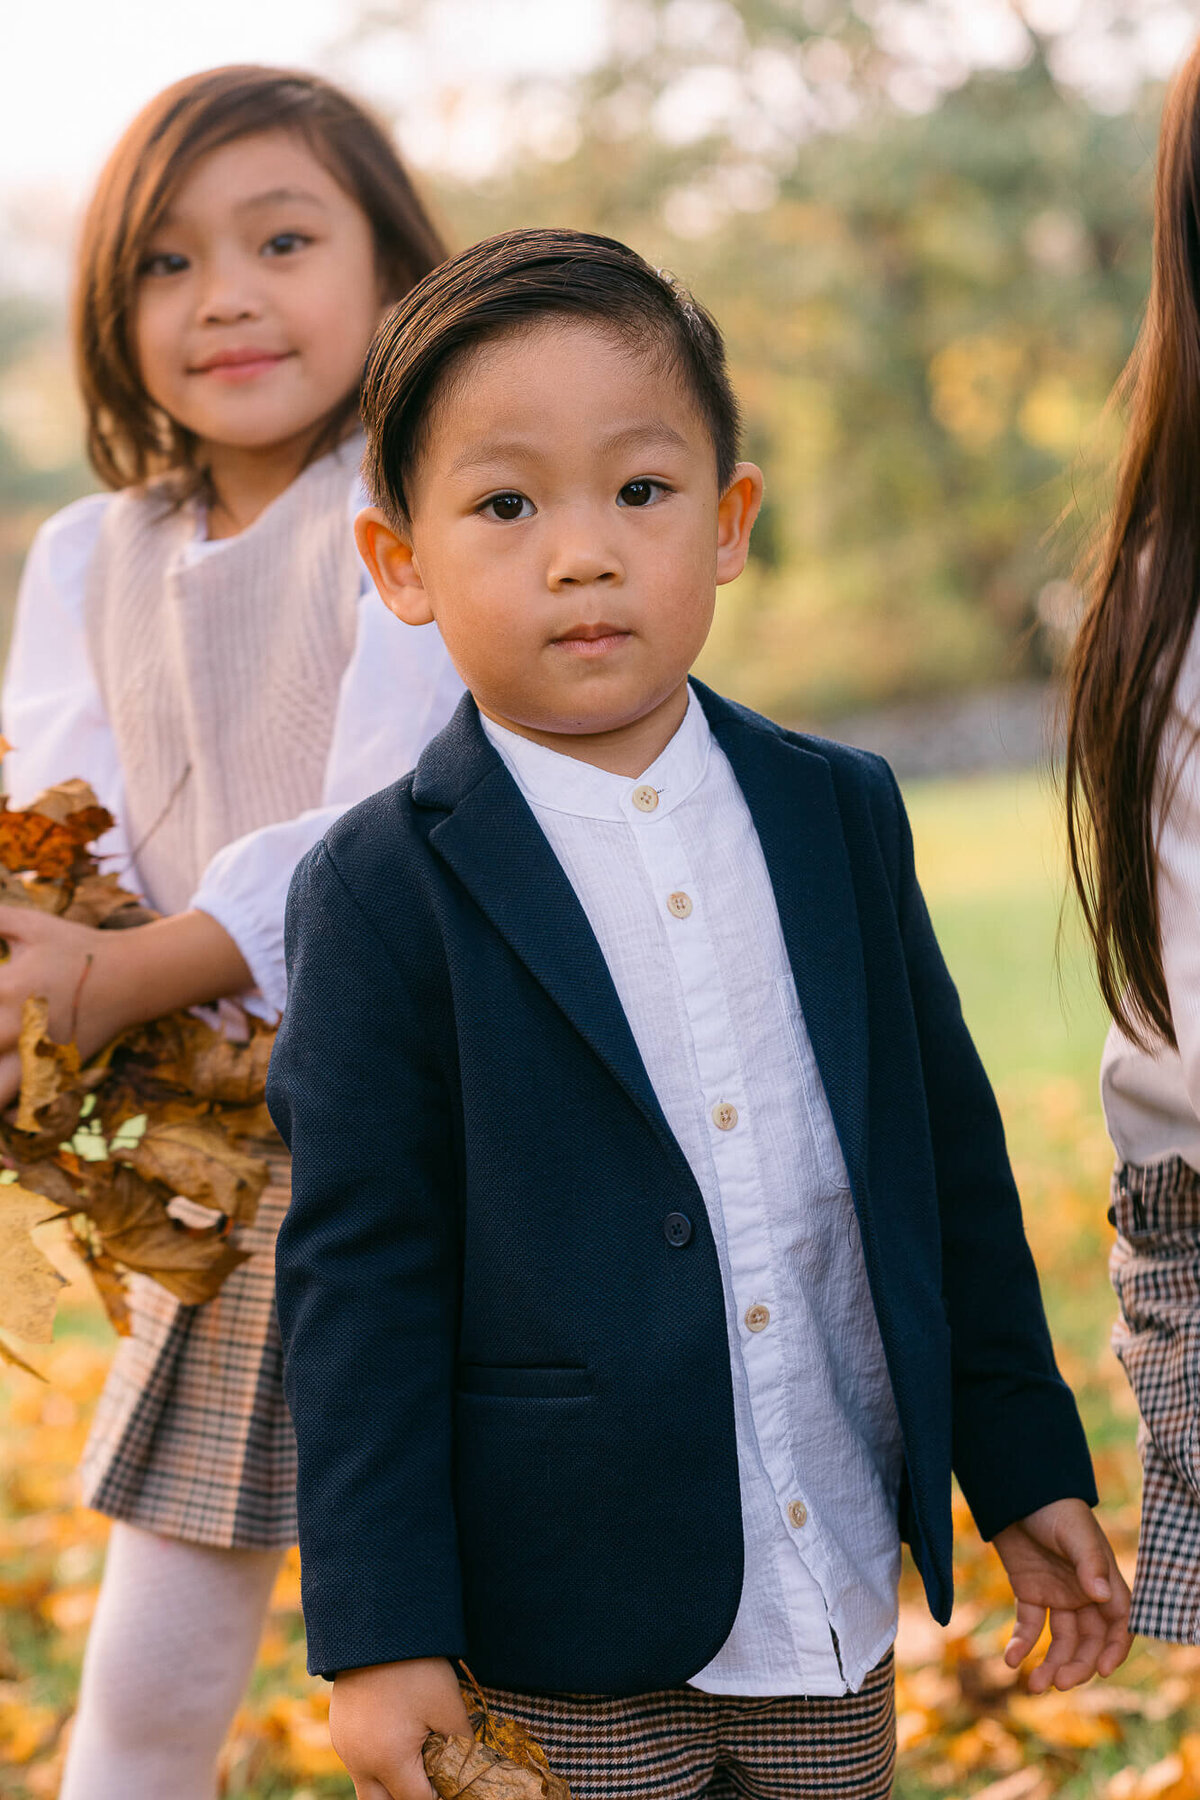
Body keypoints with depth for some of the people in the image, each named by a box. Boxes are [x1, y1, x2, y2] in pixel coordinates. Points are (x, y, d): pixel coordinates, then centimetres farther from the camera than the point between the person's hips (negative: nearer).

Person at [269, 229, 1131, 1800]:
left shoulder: (841, 816, 3)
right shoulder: (383, 892, -10)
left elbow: (951, 1160, 9)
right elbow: (357, 1278, -9)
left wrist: (1029, 1471, 10)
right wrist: (381, 1632, -11)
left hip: (841, 1599, 4)